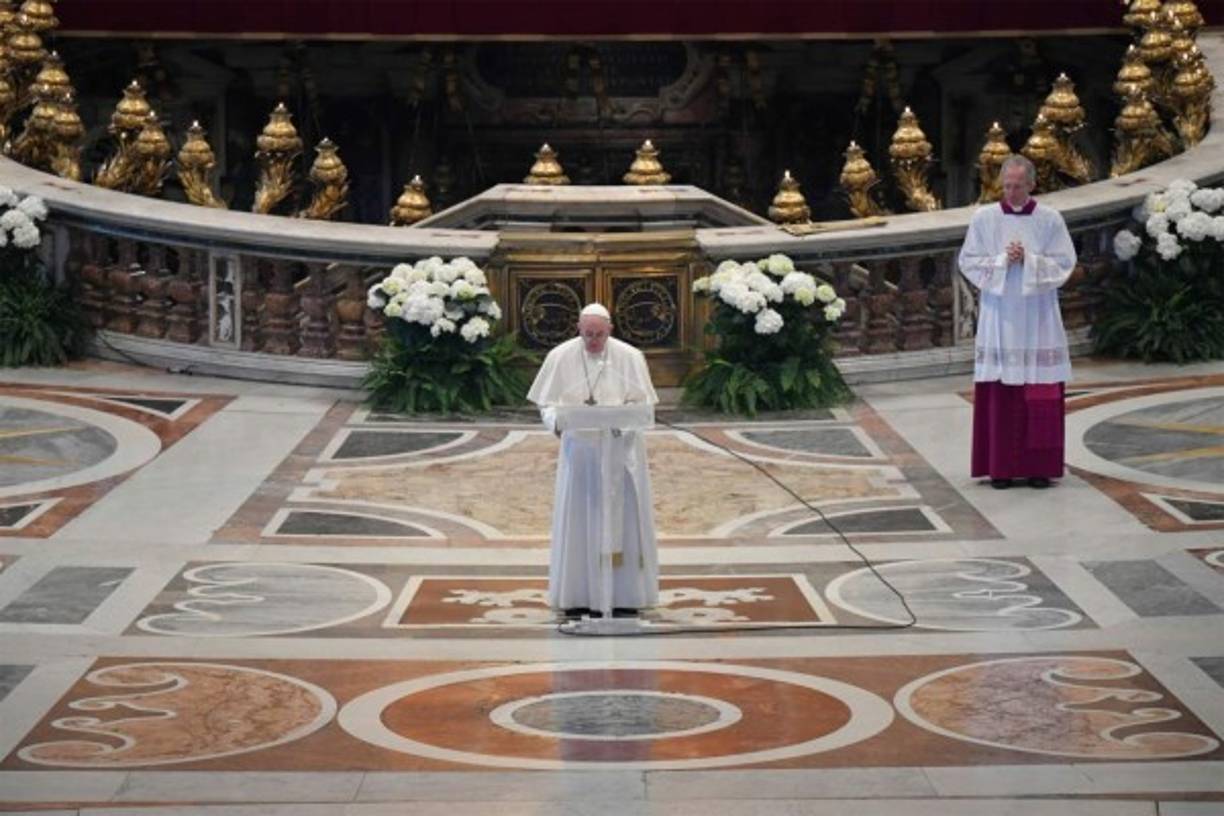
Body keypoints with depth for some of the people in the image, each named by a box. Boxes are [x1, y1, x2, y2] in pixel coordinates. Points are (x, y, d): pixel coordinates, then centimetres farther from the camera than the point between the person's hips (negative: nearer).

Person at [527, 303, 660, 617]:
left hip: (619, 452, 0)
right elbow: (546, 403, 1)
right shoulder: (560, 357, -2)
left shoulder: (630, 357, -3)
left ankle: (624, 595, 9)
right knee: (578, 520, 1)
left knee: (622, 518, 2)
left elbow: (643, 403, -2)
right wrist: (557, 421, -20)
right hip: (579, 451, 0)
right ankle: (578, 596, 8)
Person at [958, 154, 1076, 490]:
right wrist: (1003, 261, -13)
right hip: (998, 316, 0)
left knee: (1041, 395, -1)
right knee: (999, 393, -2)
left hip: (1038, 317, 0)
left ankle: (1039, 466, 5)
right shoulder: (983, 218, 3)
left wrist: (1028, 261, -15)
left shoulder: (1050, 219, 2)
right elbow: (968, 261, 2)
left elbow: (1064, 264, 0)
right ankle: (1000, 467, 3)